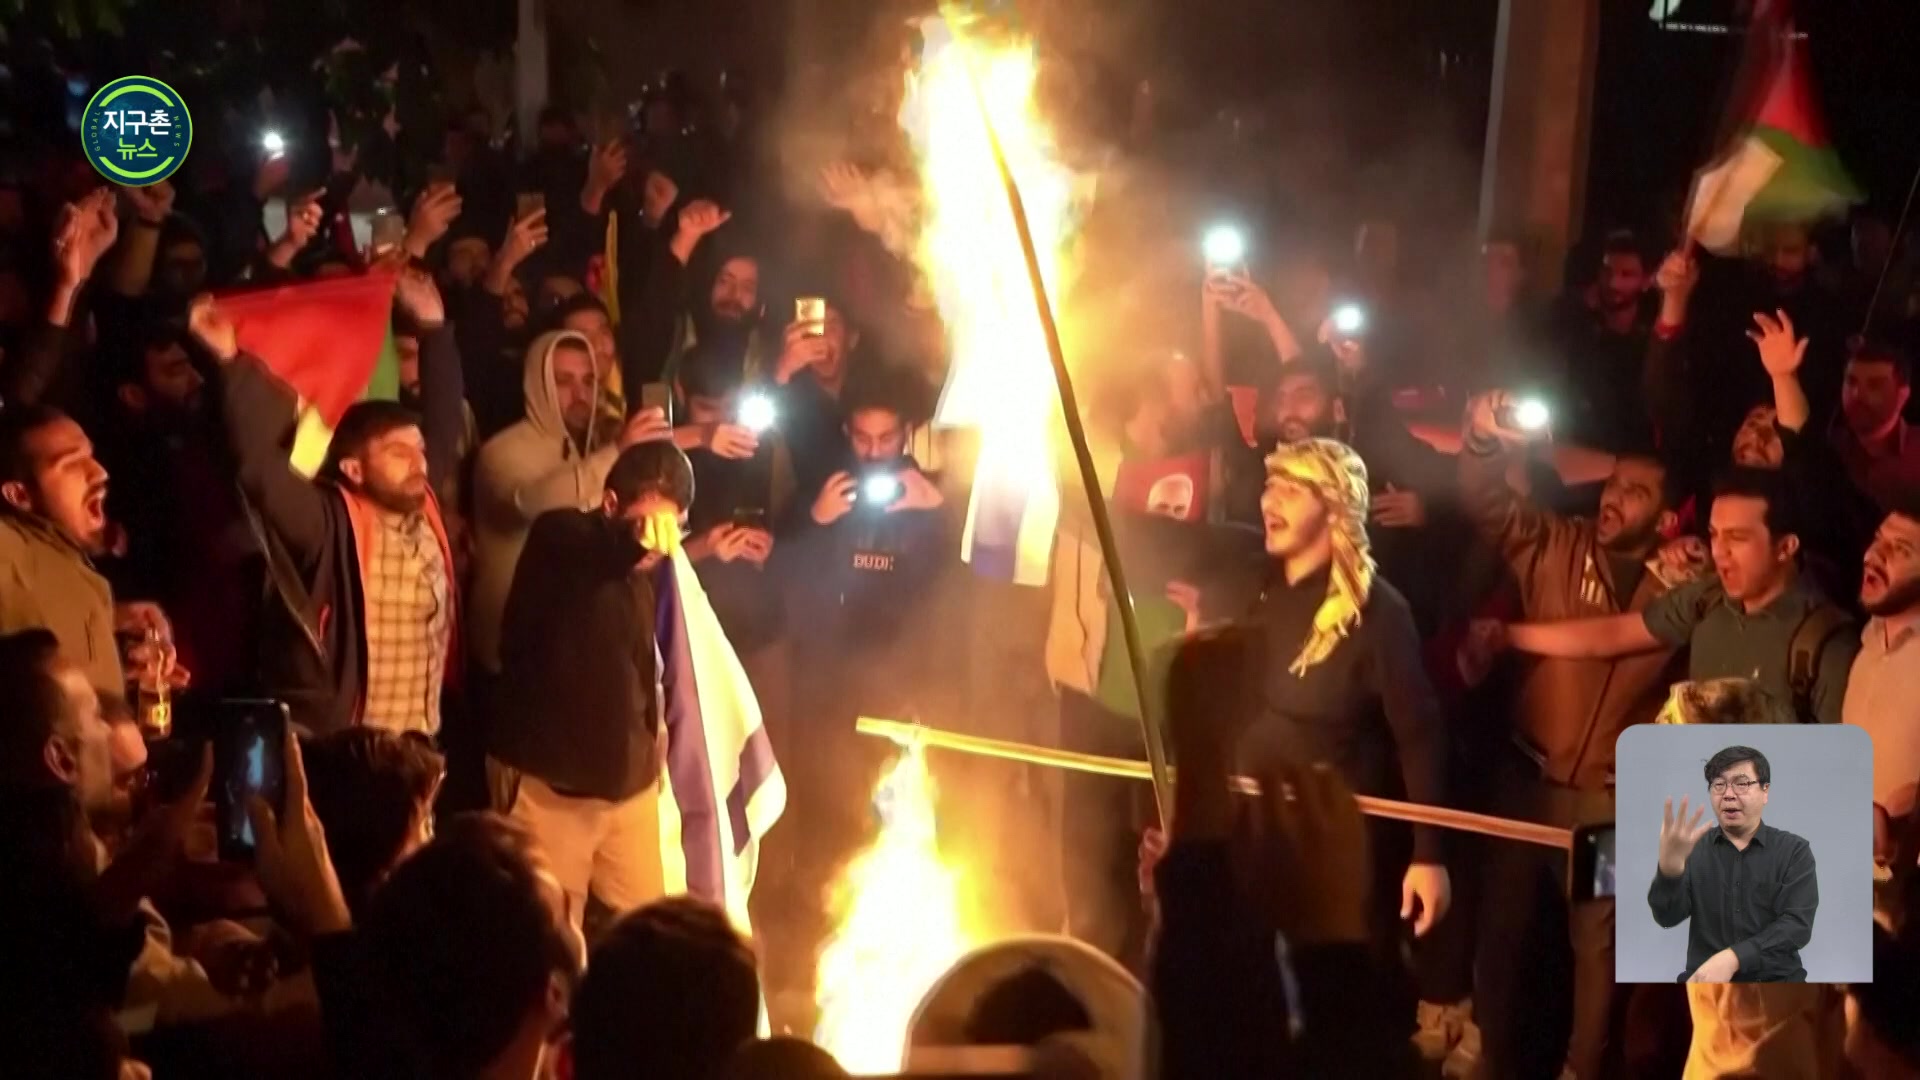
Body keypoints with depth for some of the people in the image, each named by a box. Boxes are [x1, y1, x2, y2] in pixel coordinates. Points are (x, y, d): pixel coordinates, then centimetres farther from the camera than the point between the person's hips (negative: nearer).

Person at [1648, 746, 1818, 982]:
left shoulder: (1794, 851, 6)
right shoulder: (1693, 848, 8)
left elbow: (1798, 924, -6)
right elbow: (1668, 917, -6)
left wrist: (1732, 958, -20)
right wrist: (1670, 866, -26)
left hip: (1776, 980, 0)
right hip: (1704, 979, 0)